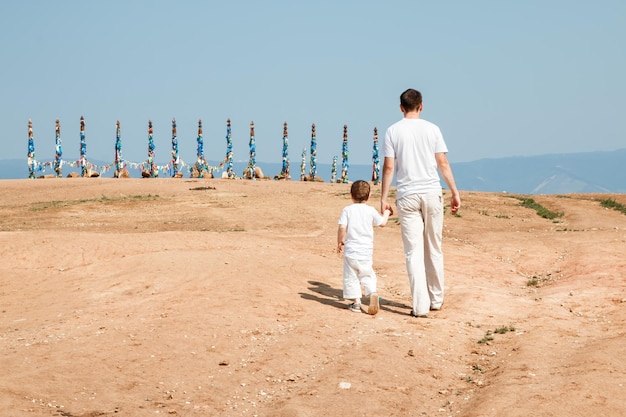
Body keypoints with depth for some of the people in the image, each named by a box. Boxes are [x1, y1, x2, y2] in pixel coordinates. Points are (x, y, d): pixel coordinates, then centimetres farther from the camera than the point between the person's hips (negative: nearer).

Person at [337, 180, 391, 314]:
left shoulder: (347, 210, -2)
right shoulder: (371, 210, 2)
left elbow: (342, 227, -10)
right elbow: (382, 223, 15)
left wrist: (340, 242, 4)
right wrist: (386, 213, 35)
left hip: (350, 249, -2)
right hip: (366, 251, 2)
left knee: (351, 277, 8)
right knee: (367, 275, 13)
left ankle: (356, 301, 6)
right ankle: (372, 293, -11)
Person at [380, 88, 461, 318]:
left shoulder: (393, 131, 0)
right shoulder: (432, 129, 2)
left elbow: (389, 167, -3)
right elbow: (443, 164, 1)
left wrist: (384, 198, 2)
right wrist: (455, 192, 7)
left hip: (406, 196, -1)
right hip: (432, 193, 1)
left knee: (414, 251, 0)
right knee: (434, 249, 13)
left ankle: (420, 306, -5)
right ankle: (436, 299, 23)